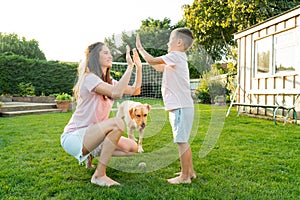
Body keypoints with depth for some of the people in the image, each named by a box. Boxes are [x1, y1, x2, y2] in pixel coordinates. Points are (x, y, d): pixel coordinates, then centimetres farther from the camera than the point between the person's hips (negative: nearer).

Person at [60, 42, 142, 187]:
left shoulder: (108, 81, 12)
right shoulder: (89, 78, -16)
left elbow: (135, 90, 13)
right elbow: (116, 93, -31)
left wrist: (139, 67, 5)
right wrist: (130, 66, -25)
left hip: (91, 134, 9)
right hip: (73, 136, -8)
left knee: (132, 148, -3)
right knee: (117, 123, -32)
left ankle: (93, 153, 14)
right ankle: (99, 175, -21)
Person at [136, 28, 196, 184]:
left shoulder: (176, 56, -9)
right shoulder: (177, 59, 20)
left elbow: (153, 61, -11)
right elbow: (158, 67, 26)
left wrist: (140, 48, 4)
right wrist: (141, 51, 28)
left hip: (181, 107, -10)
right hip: (181, 106, 10)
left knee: (181, 142, -4)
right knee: (183, 141, 16)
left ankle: (185, 176, 5)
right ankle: (190, 171, 27)